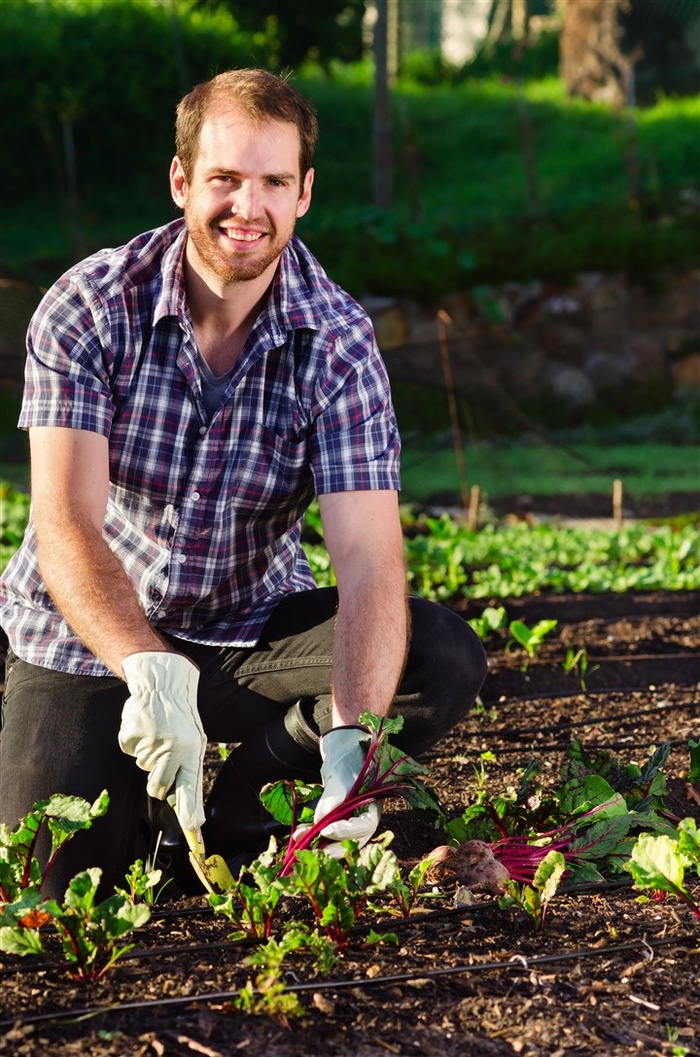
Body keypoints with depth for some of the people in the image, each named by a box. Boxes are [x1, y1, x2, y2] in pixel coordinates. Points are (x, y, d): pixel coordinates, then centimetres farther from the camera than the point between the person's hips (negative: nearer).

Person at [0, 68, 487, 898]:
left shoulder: (338, 341, -16)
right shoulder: (88, 307, -18)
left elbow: (367, 557, -25)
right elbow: (67, 527, -28)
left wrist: (349, 738, -43)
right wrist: (152, 671, -47)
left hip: (252, 624, 2)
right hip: (91, 636, -2)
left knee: (443, 660, -22)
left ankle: (208, 814, -9)